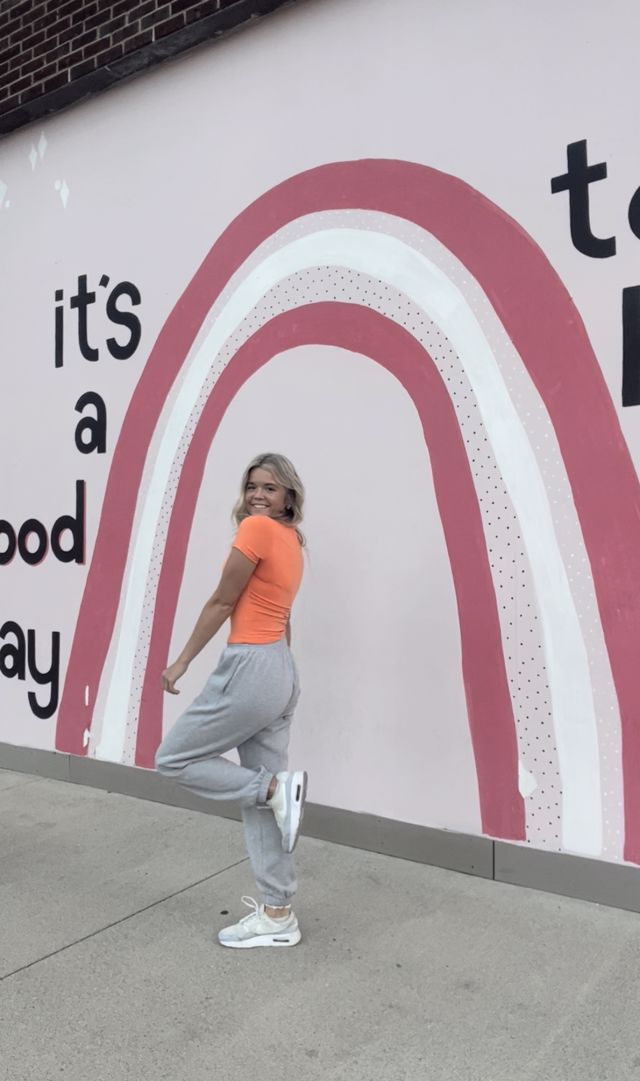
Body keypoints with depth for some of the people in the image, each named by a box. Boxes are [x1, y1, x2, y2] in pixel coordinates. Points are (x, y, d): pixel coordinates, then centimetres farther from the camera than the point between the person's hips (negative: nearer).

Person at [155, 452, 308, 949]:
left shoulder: (257, 528, -12)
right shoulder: (292, 541, 15)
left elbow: (222, 601, -10)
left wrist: (181, 662, -2)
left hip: (250, 668, -9)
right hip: (282, 670, 9)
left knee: (173, 758, 9)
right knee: (262, 796, 12)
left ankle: (276, 788, -1)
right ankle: (277, 915, 18)